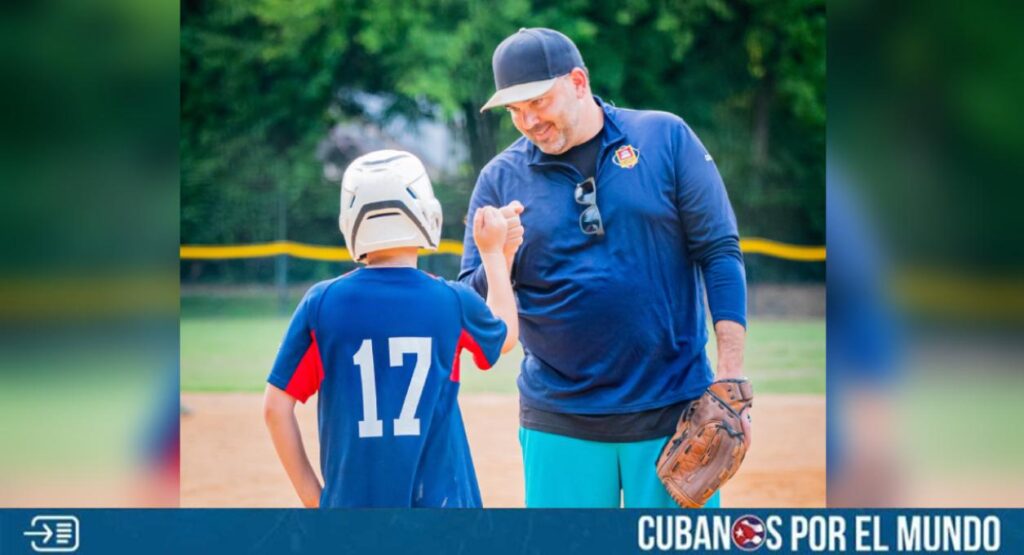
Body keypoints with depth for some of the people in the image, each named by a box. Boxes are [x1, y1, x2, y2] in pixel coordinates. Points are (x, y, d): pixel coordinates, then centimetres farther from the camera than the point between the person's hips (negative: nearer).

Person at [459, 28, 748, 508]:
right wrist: (499, 257, -19)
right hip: (561, 424, 1)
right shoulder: (501, 178, 4)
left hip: (674, 412, -1)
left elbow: (719, 252, -1)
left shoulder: (666, 138, 1)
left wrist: (730, 376, -8)